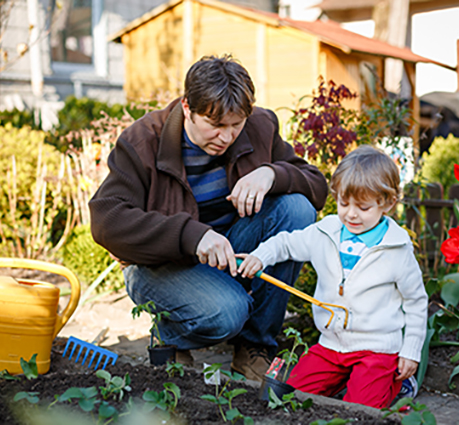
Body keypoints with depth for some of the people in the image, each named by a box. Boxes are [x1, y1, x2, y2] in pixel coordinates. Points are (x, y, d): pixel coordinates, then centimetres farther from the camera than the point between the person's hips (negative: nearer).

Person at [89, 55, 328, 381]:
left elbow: (318, 186, -2)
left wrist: (272, 174, -26)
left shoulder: (260, 127, -6)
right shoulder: (142, 142, -17)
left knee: (297, 208, -20)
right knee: (226, 312, -35)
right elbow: (107, 221, -27)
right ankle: (167, 339, 4)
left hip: (233, 254, 5)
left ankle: (255, 345, -8)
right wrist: (190, 234, -39)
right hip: (161, 263, -5)